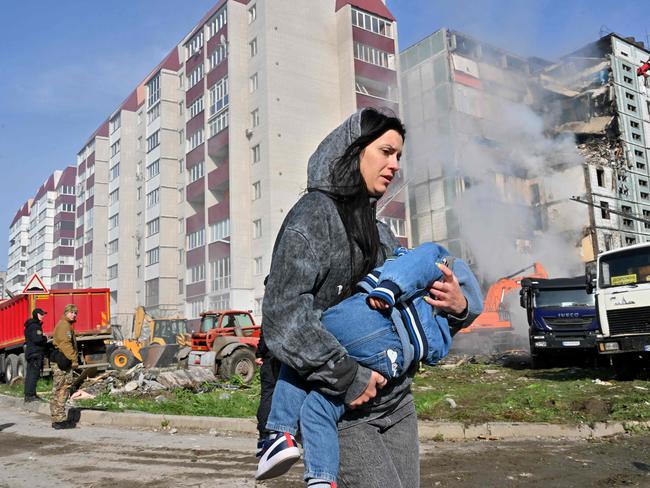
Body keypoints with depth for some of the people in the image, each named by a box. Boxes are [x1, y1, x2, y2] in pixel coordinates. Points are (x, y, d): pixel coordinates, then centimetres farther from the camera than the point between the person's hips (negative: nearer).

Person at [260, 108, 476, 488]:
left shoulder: (381, 232, 13)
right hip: (343, 412, -7)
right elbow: (283, 314, -21)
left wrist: (457, 306, -3)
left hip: (397, 403, 7)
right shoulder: (314, 215, -10)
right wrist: (347, 376, -20)